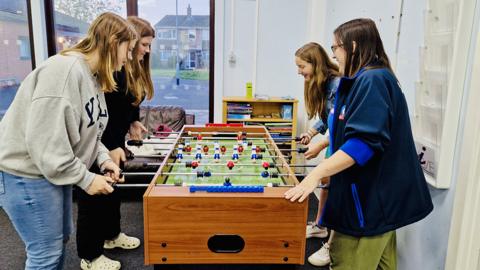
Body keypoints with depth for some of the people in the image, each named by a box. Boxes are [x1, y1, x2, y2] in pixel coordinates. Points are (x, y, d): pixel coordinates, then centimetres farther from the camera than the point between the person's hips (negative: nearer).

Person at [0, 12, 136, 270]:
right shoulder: (64, 69, -25)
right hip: (28, 173, -10)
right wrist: (86, 179, -21)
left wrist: (104, 158, -4)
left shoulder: (93, 75, 6)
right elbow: (44, 140, -29)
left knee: (60, 238, 22)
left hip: (55, 170, 10)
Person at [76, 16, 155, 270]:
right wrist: (109, 147, -23)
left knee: (112, 190, 21)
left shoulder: (133, 68, 7)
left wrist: (133, 122, 2)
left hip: (114, 140, 10)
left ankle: (111, 235, 41)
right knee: (93, 196, 2)